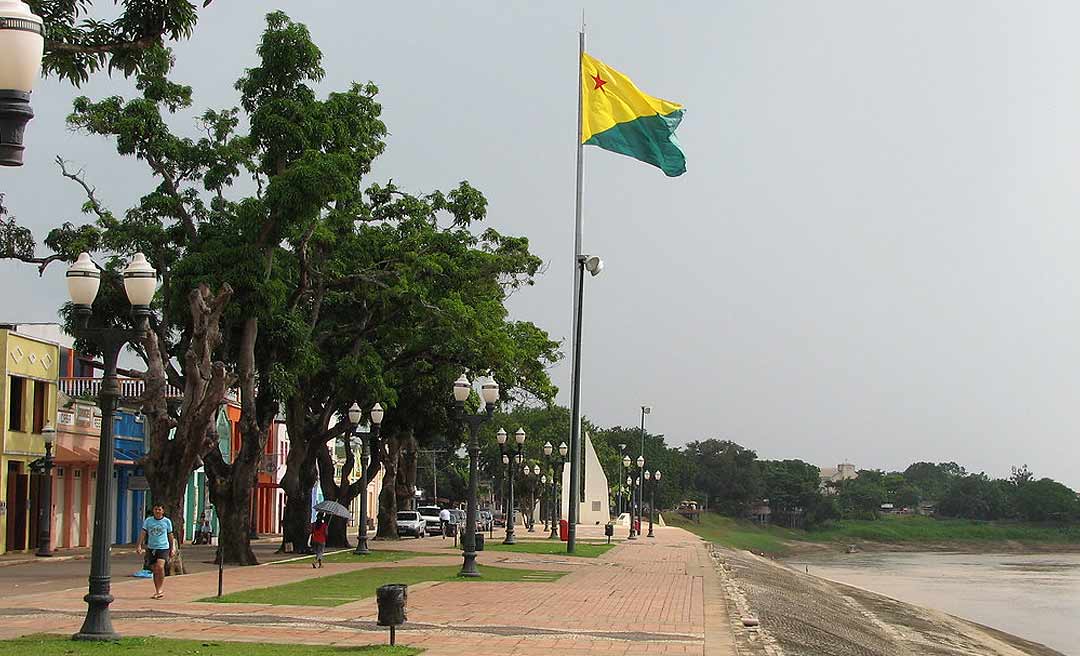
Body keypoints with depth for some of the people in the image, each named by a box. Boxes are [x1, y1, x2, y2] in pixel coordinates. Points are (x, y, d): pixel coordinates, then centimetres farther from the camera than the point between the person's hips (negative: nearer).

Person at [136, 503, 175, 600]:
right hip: (151, 548, 2)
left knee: (160, 566, -22)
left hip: (163, 548, -2)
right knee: (155, 570, 5)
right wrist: (139, 545, -10)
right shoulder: (148, 520, 5)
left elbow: (170, 536, 12)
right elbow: (143, 533, 1)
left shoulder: (167, 521, 4)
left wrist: (172, 549, 12)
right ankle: (157, 591, 16)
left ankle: (161, 589, -10)